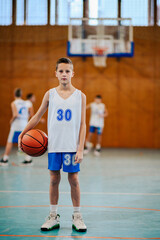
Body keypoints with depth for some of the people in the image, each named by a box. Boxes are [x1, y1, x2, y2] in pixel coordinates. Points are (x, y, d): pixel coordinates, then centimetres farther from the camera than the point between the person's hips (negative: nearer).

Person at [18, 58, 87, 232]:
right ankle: (53, 217, 15)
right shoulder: (50, 94, 4)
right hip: (54, 145, 1)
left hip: (72, 146, -1)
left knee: (73, 179, 2)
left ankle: (77, 217, 14)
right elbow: (38, 116, 14)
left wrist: (80, 149, -8)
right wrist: (23, 133, 9)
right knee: (54, 179, 5)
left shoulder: (80, 96, 1)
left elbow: (82, 124, -1)